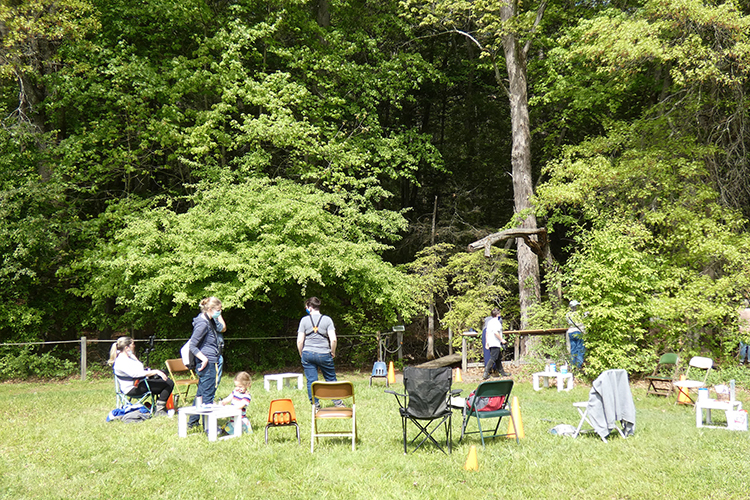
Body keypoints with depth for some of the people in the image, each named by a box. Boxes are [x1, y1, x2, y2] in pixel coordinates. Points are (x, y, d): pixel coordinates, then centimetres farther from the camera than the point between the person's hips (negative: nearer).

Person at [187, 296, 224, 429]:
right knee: (208, 394, -4)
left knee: (201, 392, 18)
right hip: (207, 363, -10)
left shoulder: (210, 321, 11)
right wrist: (204, 358, -22)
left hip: (211, 362, 10)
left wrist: (219, 316, 12)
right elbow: (192, 345, -19)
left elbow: (222, 327, 27)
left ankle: (193, 421, 29)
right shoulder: (202, 323, -18)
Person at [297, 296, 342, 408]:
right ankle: (338, 401, 18)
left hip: (308, 354, 0)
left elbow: (299, 341, -2)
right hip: (324, 354, 0)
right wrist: (332, 352, 6)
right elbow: (333, 339, -9)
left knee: (311, 381, 5)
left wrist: (301, 355, 11)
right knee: (331, 379, 13)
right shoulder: (327, 319, -1)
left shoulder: (304, 320, 0)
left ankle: (315, 405, 6)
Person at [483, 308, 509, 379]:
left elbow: (487, 332, 17)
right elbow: (496, 332, -22)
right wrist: (502, 339, -13)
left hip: (490, 343, 9)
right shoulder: (496, 322, -11)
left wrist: (486, 343, 19)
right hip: (495, 344, -9)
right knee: (493, 359, -11)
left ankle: (502, 372, 26)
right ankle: (486, 373, -19)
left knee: (498, 358, 17)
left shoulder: (489, 322, 16)